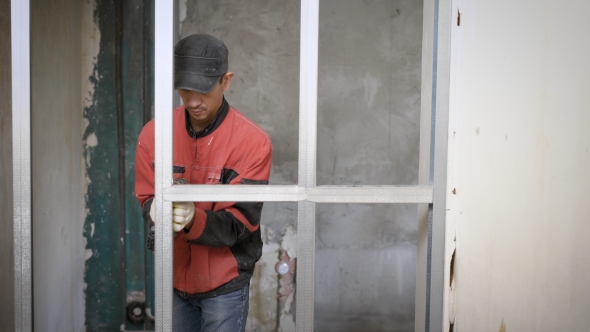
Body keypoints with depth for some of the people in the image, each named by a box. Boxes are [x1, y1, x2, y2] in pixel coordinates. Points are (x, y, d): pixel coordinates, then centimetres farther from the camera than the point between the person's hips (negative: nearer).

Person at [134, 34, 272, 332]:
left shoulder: (253, 142, -17)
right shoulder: (153, 134, -5)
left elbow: (239, 223, -17)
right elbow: (145, 199, 0)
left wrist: (194, 219, -36)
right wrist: (156, 209, -24)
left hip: (224, 283, -3)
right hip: (173, 277, 4)